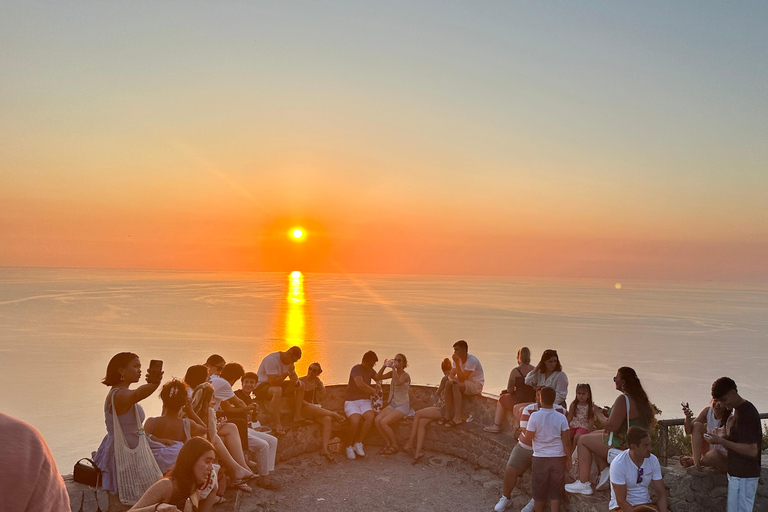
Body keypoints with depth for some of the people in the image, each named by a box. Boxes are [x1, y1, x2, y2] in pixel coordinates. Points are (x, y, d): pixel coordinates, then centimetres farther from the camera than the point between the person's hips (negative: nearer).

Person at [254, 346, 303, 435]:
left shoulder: (290, 361, 3)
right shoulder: (272, 360, -26)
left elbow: (294, 377, 11)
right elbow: (273, 381, -33)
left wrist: (297, 382, -13)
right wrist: (288, 372, -26)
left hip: (277, 385, 9)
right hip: (261, 386, -9)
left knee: (300, 386, -3)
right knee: (277, 390, -40)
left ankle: (297, 417, -6)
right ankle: (276, 425, -37)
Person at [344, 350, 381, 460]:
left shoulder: (370, 370, 16)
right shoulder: (356, 369, -9)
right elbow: (360, 384, -22)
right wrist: (373, 391, -8)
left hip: (365, 401, 6)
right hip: (351, 401, -6)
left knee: (370, 417, -29)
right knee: (355, 420, -35)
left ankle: (358, 443, -14)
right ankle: (349, 446, -12)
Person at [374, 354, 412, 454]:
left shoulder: (406, 375, -11)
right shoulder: (393, 373, 9)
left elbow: (398, 382, -32)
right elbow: (379, 377, 4)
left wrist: (394, 368, -28)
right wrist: (384, 366, -8)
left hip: (403, 406, -7)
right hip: (392, 404, 7)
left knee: (383, 422, -24)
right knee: (376, 420, -16)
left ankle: (395, 446, -4)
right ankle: (388, 443, 1)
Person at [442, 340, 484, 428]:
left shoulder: (472, 360, -23)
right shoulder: (458, 359, 2)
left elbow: (462, 378, -28)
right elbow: (451, 375, -1)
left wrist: (457, 362, -30)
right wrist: (451, 379, -25)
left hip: (476, 385, -8)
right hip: (466, 384, 8)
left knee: (456, 386, -31)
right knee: (448, 384, -17)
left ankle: (457, 418, -29)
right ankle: (447, 415, -16)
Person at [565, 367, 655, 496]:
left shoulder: (623, 399, -26)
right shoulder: (641, 398, 5)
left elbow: (612, 426, -27)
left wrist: (599, 414, -9)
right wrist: (607, 413, 11)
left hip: (621, 446, -10)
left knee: (583, 440, 6)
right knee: (593, 435, 24)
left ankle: (583, 483, 5)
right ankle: (604, 471, 12)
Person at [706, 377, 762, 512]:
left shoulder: (747, 414, -20)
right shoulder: (740, 410, 11)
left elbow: (752, 450, -25)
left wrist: (722, 441, -23)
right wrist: (723, 438, 2)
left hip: (743, 476, -10)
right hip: (739, 473, 10)